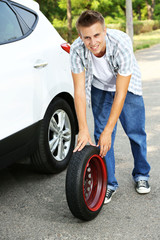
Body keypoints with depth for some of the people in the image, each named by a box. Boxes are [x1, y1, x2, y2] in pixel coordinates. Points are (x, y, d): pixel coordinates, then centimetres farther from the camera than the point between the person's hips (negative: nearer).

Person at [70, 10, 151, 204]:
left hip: (127, 86, -1)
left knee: (136, 133, 3)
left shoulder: (122, 45, -39)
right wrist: (83, 130, -31)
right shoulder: (77, 50, -30)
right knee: (101, 134, -4)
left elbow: (120, 94, -35)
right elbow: (79, 91, -26)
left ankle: (141, 175, 27)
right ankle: (108, 183, 10)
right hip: (99, 89, 2)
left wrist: (108, 131, -33)